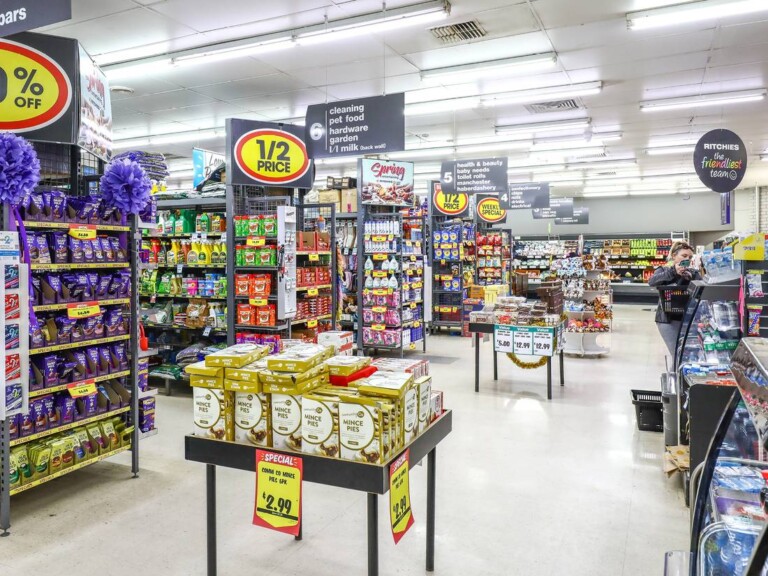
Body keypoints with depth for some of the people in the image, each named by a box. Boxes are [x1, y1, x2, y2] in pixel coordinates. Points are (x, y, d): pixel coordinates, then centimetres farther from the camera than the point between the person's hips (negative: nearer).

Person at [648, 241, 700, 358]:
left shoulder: (693, 272, 10)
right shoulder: (663, 270, 4)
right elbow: (652, 281, -17)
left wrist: (691, 278, -21)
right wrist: (673, 271, -26)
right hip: (668, 318, -2)